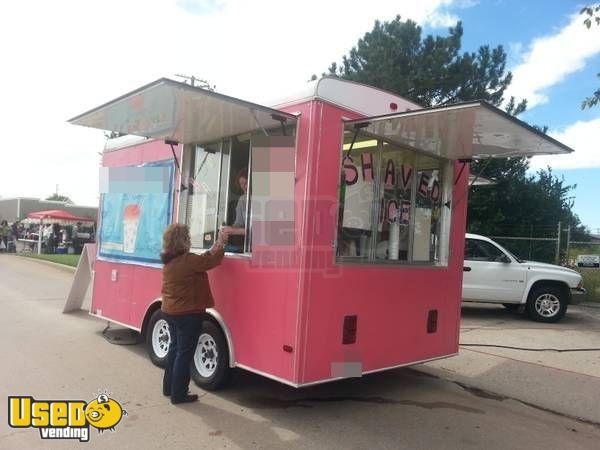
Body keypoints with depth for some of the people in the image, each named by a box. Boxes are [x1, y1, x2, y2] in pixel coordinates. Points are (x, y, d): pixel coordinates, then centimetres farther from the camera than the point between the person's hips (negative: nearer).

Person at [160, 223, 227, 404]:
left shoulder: (169, 261, 5)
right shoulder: (188, 260, -22)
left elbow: (202, 260, 12)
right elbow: (211, 260, -12)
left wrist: (215, 246, 12)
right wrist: (221, 243, 3)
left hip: (170, 312, 9)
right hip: (188, 314, -9)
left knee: (175, 348, 21)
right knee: (185, 353, 1)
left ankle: (169, 387, 31)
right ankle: (179, 394, 8)